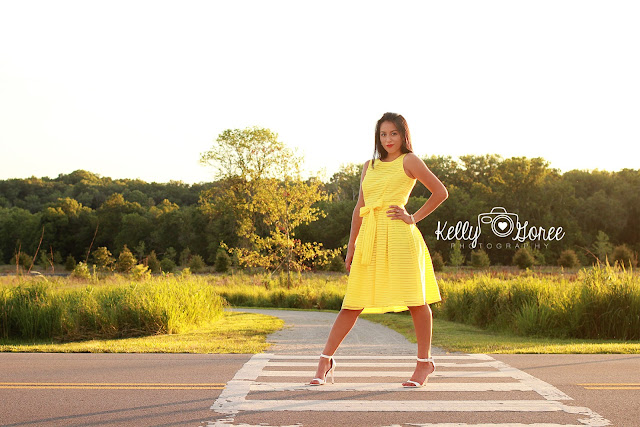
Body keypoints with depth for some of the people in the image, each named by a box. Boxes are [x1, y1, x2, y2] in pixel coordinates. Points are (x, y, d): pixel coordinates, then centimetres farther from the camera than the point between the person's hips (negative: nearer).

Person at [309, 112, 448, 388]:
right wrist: (351, 246, 15)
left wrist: (414, 218, -1)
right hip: (369, 236, 5)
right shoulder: (369, 166, 19)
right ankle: (325, 361, 7)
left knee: (415, 299, 1)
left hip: (398, 235, -4)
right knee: (353, 303, 5)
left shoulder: (409, 161, 4)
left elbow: (440, 192, 1)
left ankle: (424, 362, 14)